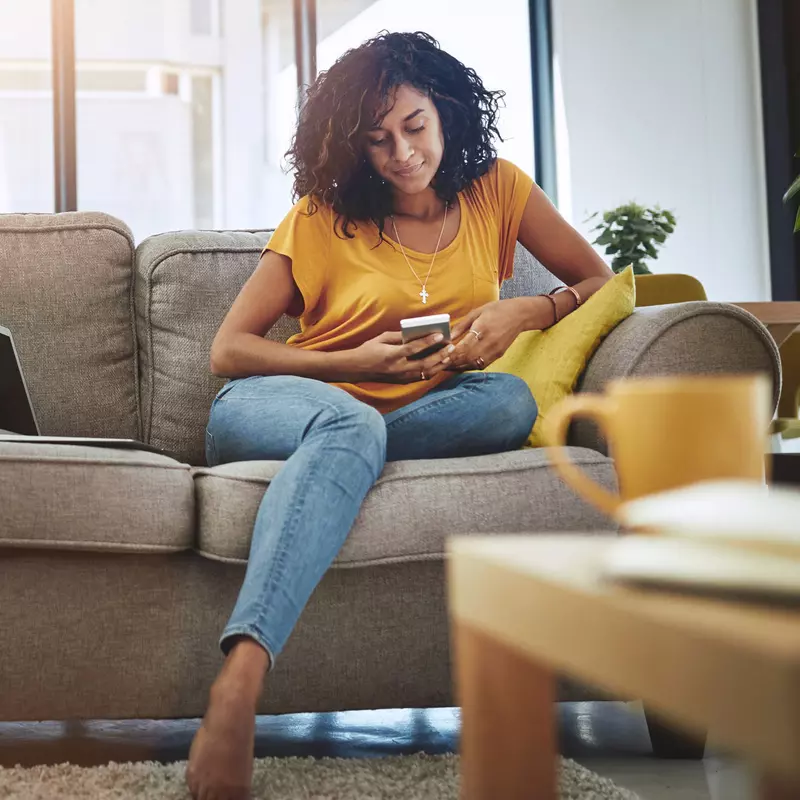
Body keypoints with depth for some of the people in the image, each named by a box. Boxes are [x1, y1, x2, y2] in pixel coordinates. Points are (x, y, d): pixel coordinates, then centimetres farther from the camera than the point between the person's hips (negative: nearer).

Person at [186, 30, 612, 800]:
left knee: (511, 402, -29)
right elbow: (228, 349, -2)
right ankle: (240, 675, -58)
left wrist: (521, 311, -12)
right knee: (350, 424, -41)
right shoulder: (322, 215, 0)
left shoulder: (495, 189, 6)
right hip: (272, 404, -2)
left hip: (413, 415, 2)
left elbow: (601, 282, 8)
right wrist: (353, 363, -15)